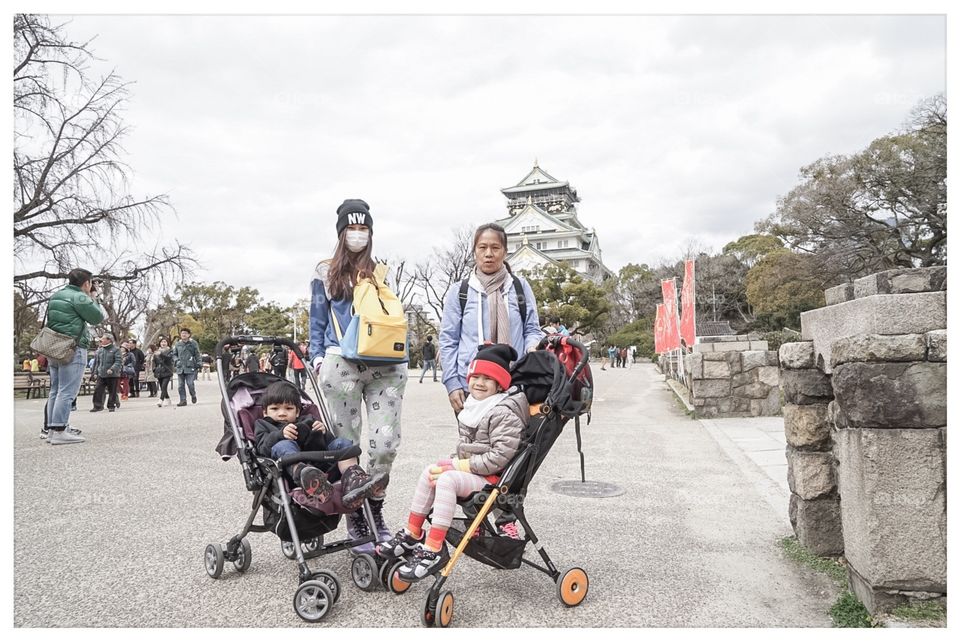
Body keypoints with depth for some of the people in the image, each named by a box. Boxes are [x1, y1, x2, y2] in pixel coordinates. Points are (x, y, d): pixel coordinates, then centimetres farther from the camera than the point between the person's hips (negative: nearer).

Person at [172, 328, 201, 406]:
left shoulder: (193, 343, 1)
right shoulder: (178, 344, 11)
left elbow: (197, 354, 2)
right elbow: (174, 354, 20)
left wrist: (198, 364, -4)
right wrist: (176, 360, 0)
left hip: (190, 367, -4)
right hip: (180, 368, 4)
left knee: (190, 384, -9)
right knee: (180, 385, 3)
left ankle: (193, 395, 18)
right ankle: (183, 400, 10)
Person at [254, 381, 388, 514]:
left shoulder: (306, 422, 35)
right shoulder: (263, 425, 29)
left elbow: (328, 445, 20)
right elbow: (262, 447, 4)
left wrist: (322, 434, -3)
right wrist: (280, 435, -16)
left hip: (320, 466, 3)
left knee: (342, 443, -12)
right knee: (284, 446, -30)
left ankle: (352, 479, -43)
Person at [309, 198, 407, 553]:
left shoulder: (381, 272, 18)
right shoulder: (326, 272, 13)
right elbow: (317, 322, 14)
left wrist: (402, 355, 11)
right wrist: (318, 357, 3)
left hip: (386, 367, 2)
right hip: (342, 365, -1)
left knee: (386, 441, -5)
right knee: (346, 443, 1)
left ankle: (375, 511, 14)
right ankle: (354, 519, 13)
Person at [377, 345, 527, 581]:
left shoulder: (504, 413, -17)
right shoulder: (474, 406, 12)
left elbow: (499, 457, -24)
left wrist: (461, 465, -19)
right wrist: (455, 461, 1)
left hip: (491, 478, -10)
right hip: (467, 468, 10)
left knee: (446, 479, -28)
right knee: (430, 472, 1)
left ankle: (433, 551, -26)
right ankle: (413, 535, 11)